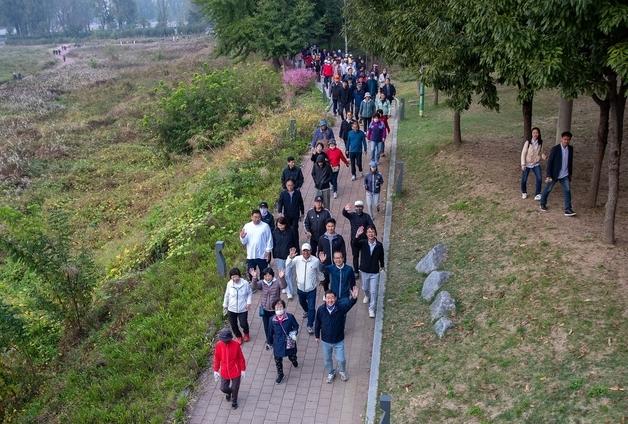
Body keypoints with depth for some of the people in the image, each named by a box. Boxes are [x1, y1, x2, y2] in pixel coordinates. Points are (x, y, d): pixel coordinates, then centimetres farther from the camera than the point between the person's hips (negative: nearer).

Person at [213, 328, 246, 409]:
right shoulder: (218, 345, -14)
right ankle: (228, 392, 47)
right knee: (223, 388, 9)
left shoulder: (236, 345, -19)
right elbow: (216, 358, -1)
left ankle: (234, 401, 43)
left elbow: (241, 358, -8)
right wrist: (216, 370, 4)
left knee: (235, 388, 13)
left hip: (235, 371, -2)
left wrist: (243, 370, -3)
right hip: (224, 372, 2)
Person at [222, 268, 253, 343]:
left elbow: (250, 293, -1)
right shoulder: (229, 284, -11)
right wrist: (225, 305, 12)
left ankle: (246, 334, 37)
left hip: (243, 308, -2)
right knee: (233, 325, 11)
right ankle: (238, 337, 39)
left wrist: (248, 302, -14)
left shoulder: (245, 283, -16)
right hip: (232, 309, 2)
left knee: (243, 324, 2)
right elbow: (227, 295, 4)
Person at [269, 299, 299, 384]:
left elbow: (296, 326, -2)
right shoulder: (272, 320, -14)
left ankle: (294, 361, 61)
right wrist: (270, 342, 9)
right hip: (278, 343, 1)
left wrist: (294, 333, -20)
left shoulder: (290, 317, -19)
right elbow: (271, 332, 0)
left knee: (292, 356, 22)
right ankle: (280, 375, 38)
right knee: (278, 360, 13)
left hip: (289, 343, -1)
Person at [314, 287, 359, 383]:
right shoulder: (321, 309, -18)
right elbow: (317, 323, -4)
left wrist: (354, 298, -64)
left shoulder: (341, 308, -22)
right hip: (325, 341, 1)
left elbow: (349, 304, -43)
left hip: (339, 341, -1)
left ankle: (342, 371, 46)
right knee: (327, 359, 21)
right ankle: (330, 373, 50)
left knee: (341, 359, 12)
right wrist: (317, 335, 7)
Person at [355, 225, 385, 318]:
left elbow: (381, 256, 4)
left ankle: (371, 309, 15)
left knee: (374, 292, 0)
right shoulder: (363, 243, -14)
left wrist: (382, 266, 19)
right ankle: (367, 296, 57)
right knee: (365, 288, 24)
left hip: (375, 272, -1)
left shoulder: (379, 245, -13)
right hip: (364, 271, 1)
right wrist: (357, 236, -54)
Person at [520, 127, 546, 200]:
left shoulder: (540, 142, -4)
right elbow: (523, 153, -12)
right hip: (527, 164, -2)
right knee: (524, 179, 7)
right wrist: (523, 164, -16)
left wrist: (545, 157, -16)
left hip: (536, 164, 2)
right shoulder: (528, 142, -15)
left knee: (539, 178, -14)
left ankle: (537, 194, 0)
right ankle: (524, 193, 32)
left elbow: (541, 153, 6)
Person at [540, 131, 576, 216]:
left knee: (567, 190, -7)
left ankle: (568, 210, -7)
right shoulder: (555, 149, -16)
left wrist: (570, 174, 16)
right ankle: (543, 204, 33)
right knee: (547, 190, 11)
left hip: (565, 175, 4)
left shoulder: (571, 149, 0)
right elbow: (550, 162, -14)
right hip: (554, 174, -3)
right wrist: (548, 176, -17)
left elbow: (570, 161, 12)